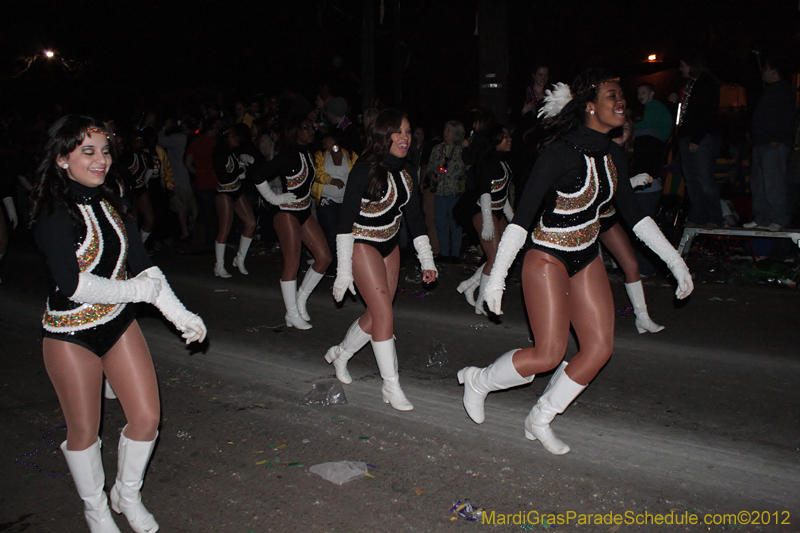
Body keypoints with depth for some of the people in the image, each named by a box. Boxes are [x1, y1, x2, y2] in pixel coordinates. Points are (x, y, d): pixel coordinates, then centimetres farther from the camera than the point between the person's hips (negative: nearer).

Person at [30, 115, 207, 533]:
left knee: (147, 417, 7)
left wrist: (180, 314, -4)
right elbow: (72, 285, -25)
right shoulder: (53, 214, -19)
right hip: (71, 335, -5)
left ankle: (127, 495, 34)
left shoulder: (113, 201, 1)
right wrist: (136, 290, -16)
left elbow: (143, 266, 2)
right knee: (84, 431, 12)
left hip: (119, 323, 6)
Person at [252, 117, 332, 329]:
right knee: (292, 264, -2)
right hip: (288, 214, -8)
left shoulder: (309, 154, 9)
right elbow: (258, 175, -20)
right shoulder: (288, 156, -16)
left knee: (324, 257, 4)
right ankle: (292, 314, 9)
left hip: (305, 212, 8)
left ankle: (301, 298, 20)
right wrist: (273, 198, -13)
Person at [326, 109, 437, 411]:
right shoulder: (365, 170, -19)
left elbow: (415, 217, 7)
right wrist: (344, 270, -20)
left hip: (390, 245, 7)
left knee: (377, 313, 10)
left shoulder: (407, 170, 2)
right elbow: (346, 220, -19)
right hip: (363, 246, -7)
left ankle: (340, 354, 35)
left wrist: (427, 260, 2)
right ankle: (391, 387, 0)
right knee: (384, 313, -11)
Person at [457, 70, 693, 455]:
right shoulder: (561, 153, -20)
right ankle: (477, 381, 18)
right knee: (548, 355, -10)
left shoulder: (613, 155, 3)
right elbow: (522, 217, -21)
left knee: (600, 347, 1)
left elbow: (633, 214, 13)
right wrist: (496, 277, -23)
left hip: (587, 258, 8)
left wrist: (674, 260, 13)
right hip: (548, 259, -8)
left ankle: (539, 420, 18)